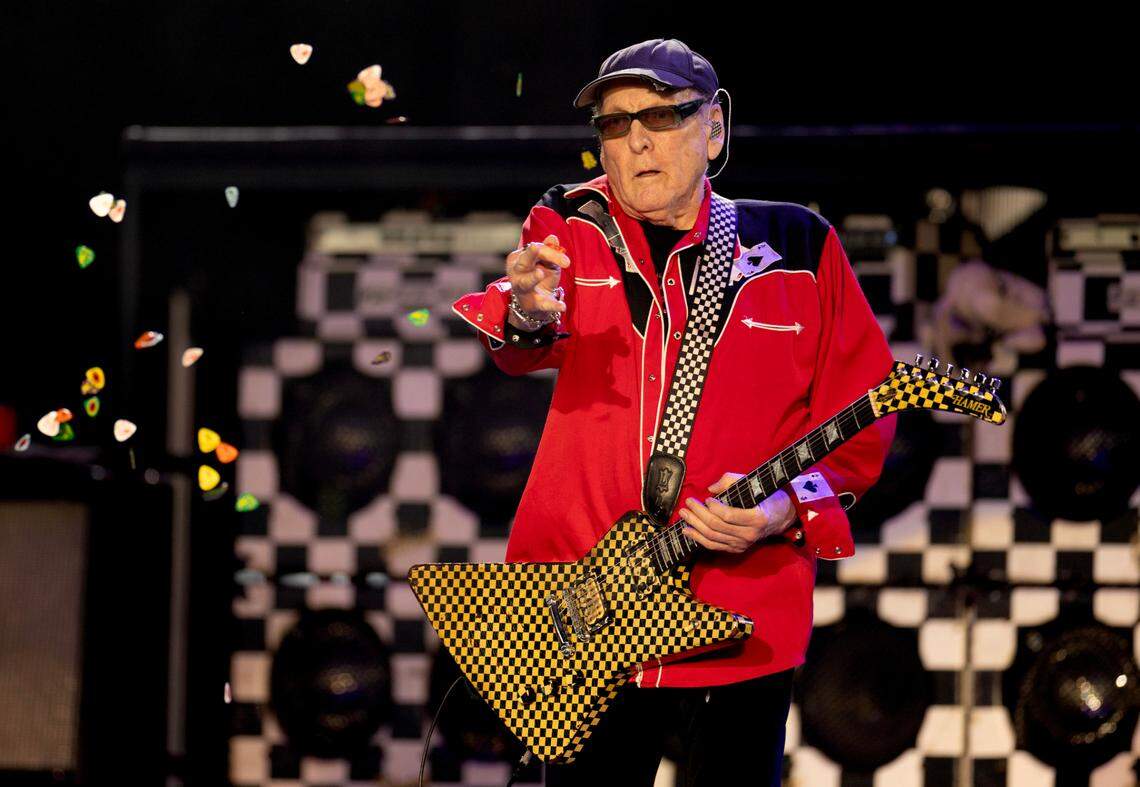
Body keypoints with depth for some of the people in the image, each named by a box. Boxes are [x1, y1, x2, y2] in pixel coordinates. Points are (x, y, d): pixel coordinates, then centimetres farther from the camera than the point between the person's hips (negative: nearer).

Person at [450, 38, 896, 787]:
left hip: (742, 616, 0)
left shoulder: (796, 246, 4)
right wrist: (528, 315, -39)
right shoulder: (570, 232, 5)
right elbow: (520, 350, -15)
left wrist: (789, 506, -13)